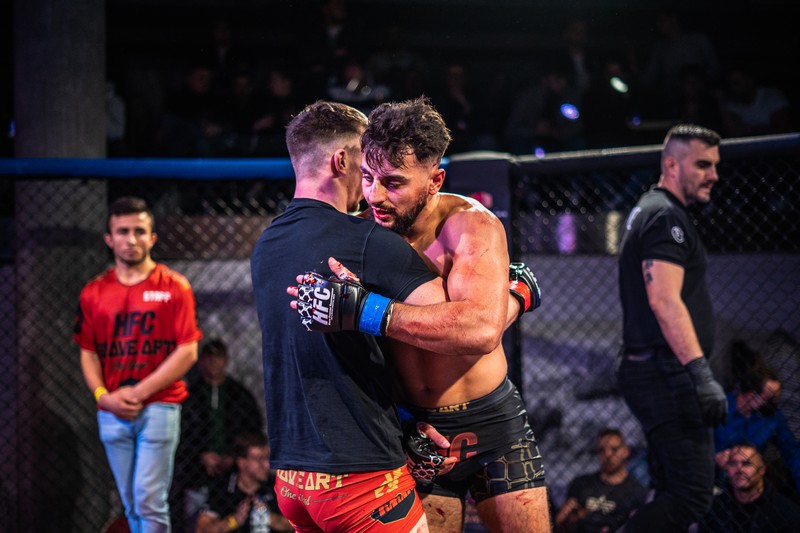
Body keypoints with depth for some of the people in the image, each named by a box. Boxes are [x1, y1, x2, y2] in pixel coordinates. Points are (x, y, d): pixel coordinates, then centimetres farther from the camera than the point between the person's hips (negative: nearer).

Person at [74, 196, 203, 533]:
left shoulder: (174, 287, -1)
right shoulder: (93, 292, 9)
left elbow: (188, 352, -6)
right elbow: (88, 353, 12)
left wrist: (139, 392, -11)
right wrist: (103, 395, -6)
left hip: (159, 407, -4)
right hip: (111, 413, 4)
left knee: (150, 500, -9)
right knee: (131, 505, 9)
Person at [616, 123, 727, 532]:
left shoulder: (649, 212, 22)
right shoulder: (666, 216, -11)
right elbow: (665, 301, -22)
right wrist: (701, 373, -28)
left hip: (651, 371, 11)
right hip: (667, 372, -11)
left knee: (672, 494, 12)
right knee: (692, 495, -14)